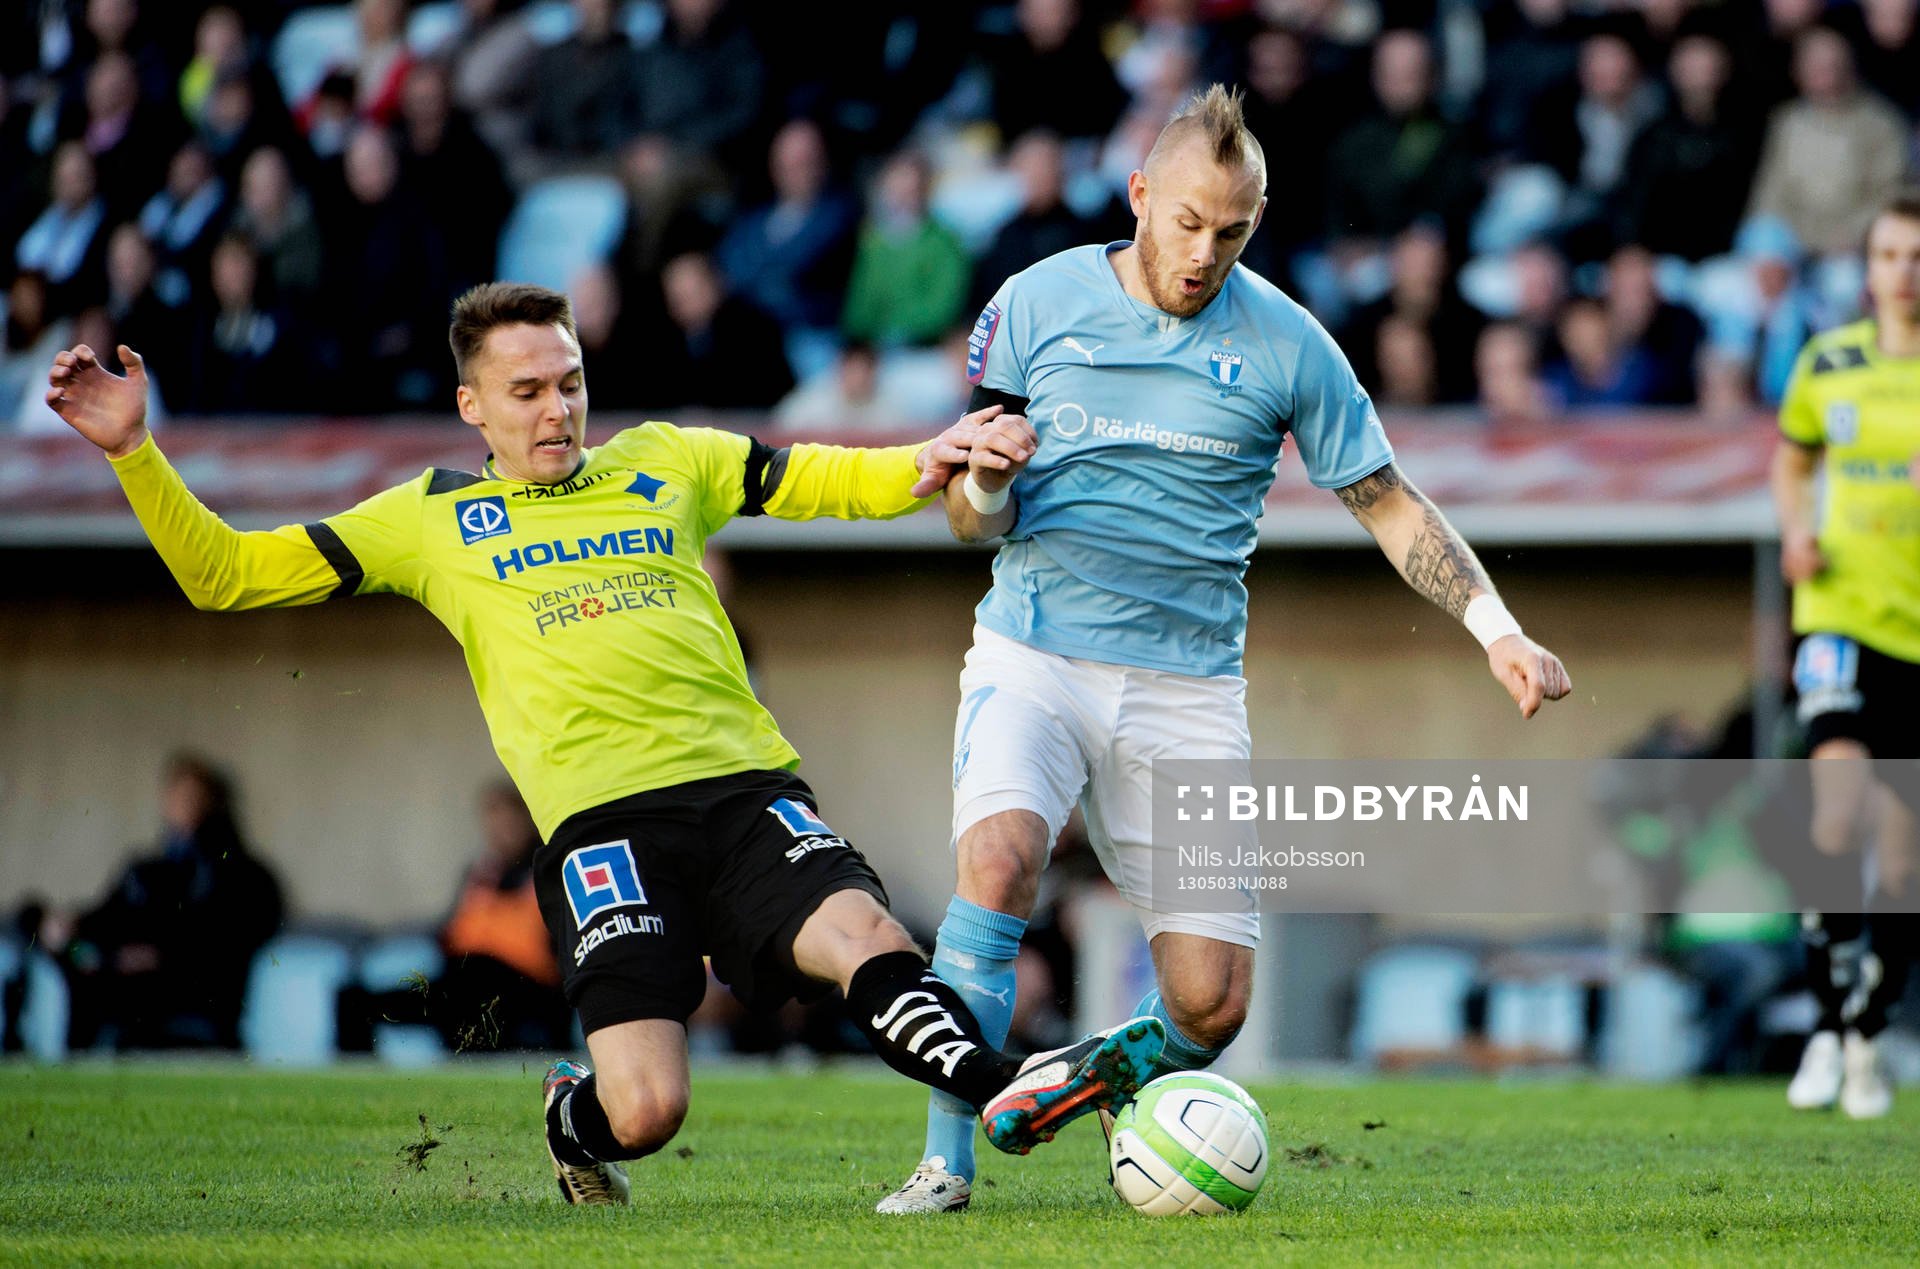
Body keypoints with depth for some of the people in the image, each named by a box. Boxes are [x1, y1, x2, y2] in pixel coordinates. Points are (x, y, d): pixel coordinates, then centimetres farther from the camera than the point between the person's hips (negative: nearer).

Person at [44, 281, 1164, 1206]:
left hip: (747, 785, 2)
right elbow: (224, 572, 18)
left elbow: (824, 481, 20)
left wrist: (925, 466, -1)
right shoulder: (431, 518, 16)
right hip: (602, 820, -2)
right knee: (646, 1109, -15)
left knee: (868, 939, -28)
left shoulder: (667, 464, 21)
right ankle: (574, 1119, 18)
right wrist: (134, 452, 7)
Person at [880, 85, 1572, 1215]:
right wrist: (986, 480, -18)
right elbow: (974, 522, 7)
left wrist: (1497, 629, -3)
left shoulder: (1284, 342, 1)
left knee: (1213, 1003, -7)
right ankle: (946, 1162, -21)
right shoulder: (1039, 305, 2)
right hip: (1036, 653, -1)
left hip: (1190, 686, 1)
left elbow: (1389, 503, 9)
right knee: (999, 859, -30)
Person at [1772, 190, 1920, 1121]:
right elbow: (1792, 458, 24)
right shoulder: (1828, 363, 6)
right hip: (1844, 615, 1)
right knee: (1838, 818, -20)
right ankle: (1827, 1027, -9)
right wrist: (1795, 530, 4)